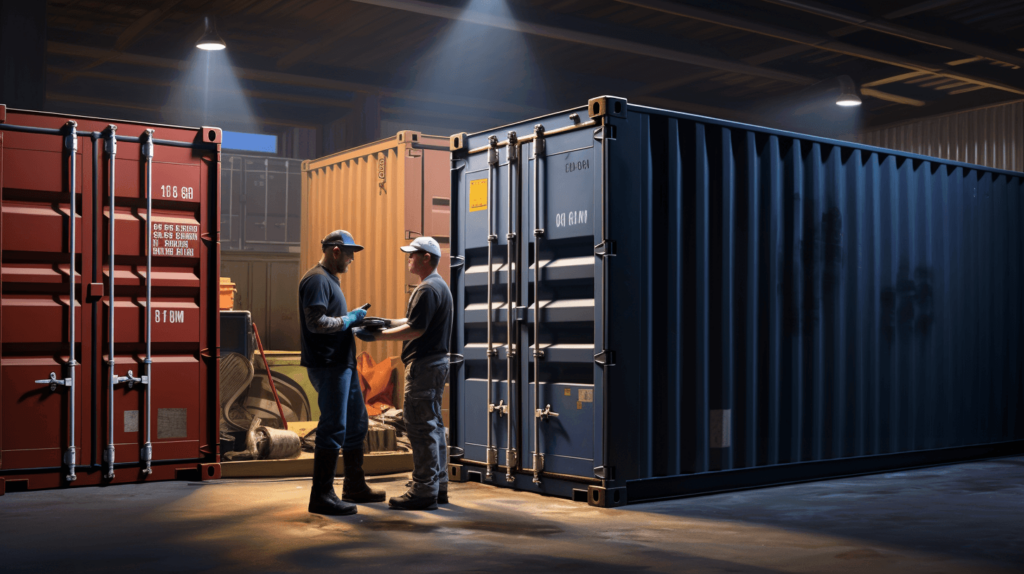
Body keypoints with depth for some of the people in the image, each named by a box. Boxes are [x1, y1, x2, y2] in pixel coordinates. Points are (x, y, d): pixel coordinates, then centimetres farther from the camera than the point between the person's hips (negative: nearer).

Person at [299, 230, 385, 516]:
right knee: (333, 429, -8)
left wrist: (355, 322, 11)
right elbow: (316, 322, -23)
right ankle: (321, 496, -1)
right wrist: (349, 320, -13)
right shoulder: (317, 280, -13)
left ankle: (355, 487, 28)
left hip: (343, 364, 11)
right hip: (327, 366, -11)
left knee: (357, 424, 17)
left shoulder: (330, 279, 21)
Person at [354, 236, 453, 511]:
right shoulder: (439, 285, 18)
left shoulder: (428, 289, -16)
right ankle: (438, 486, 20)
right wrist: (387, 322, 17)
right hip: (436, 361, 11)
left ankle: (423, 492, -5)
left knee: (420, 426, -8)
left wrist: (377, 336, -17)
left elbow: (415, 329, -22)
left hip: (424, 364, -11)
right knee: (433, 425, 14)